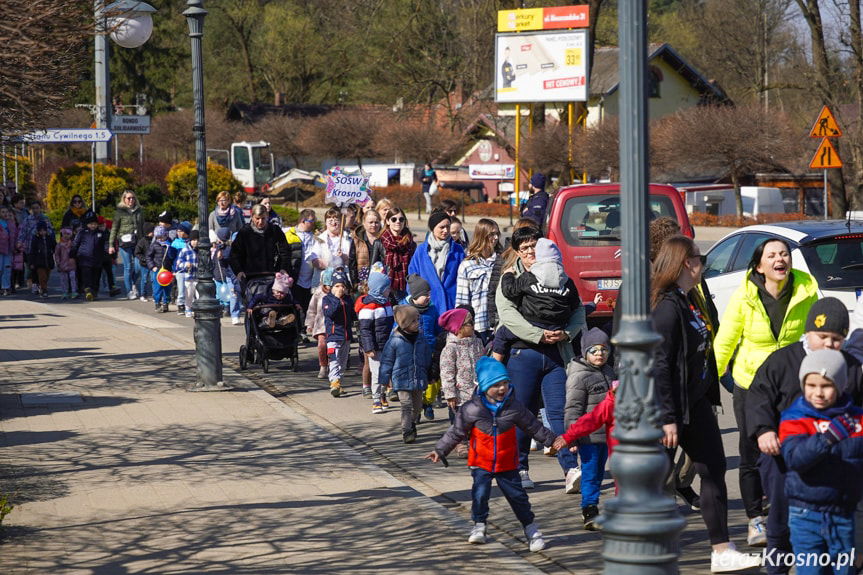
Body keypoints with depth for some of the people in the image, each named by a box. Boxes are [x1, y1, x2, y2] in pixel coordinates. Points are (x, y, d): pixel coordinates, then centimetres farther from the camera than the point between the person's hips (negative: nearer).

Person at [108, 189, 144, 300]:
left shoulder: (139, 211, 13)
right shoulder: (120, 211, 0)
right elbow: (114, 228, 0)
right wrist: (111, 244, -5)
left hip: (137, 242, 4)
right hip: (125, 242, -4)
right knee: (128, 267, -2)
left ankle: (133, 283, 24)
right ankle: (129, 291, 8)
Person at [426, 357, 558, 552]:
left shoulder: (515, 407, -7)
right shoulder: (472, 409, -13)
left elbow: (533, 427, 5)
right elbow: (456, 432, -3)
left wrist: (552, 440, 7)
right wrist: (440, 450, -3)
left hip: (507, 464, 1)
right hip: (481, 463, -1)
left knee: (517, 495, 4)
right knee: (480, 494, -10)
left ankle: (530, 527, 18)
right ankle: (479, 525, 10)